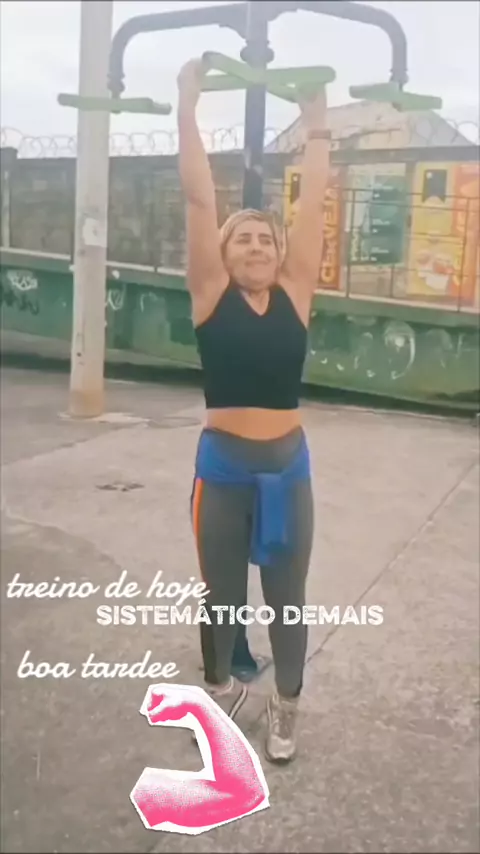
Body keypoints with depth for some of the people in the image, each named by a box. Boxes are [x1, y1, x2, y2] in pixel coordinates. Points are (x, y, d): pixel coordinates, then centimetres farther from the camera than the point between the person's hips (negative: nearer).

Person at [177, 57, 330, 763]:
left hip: (287, 466, 2)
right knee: (221, 593, 15)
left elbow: (313, 204, 3)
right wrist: (188, 107, -5)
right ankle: (221, 690, 40)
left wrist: (316, 124, 7)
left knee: (287, 598, 13)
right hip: (224, 467, -1)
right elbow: (198, 198, -5)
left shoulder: (295, 293, 2)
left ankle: (285, 706, 34)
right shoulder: (211, 294, -3)